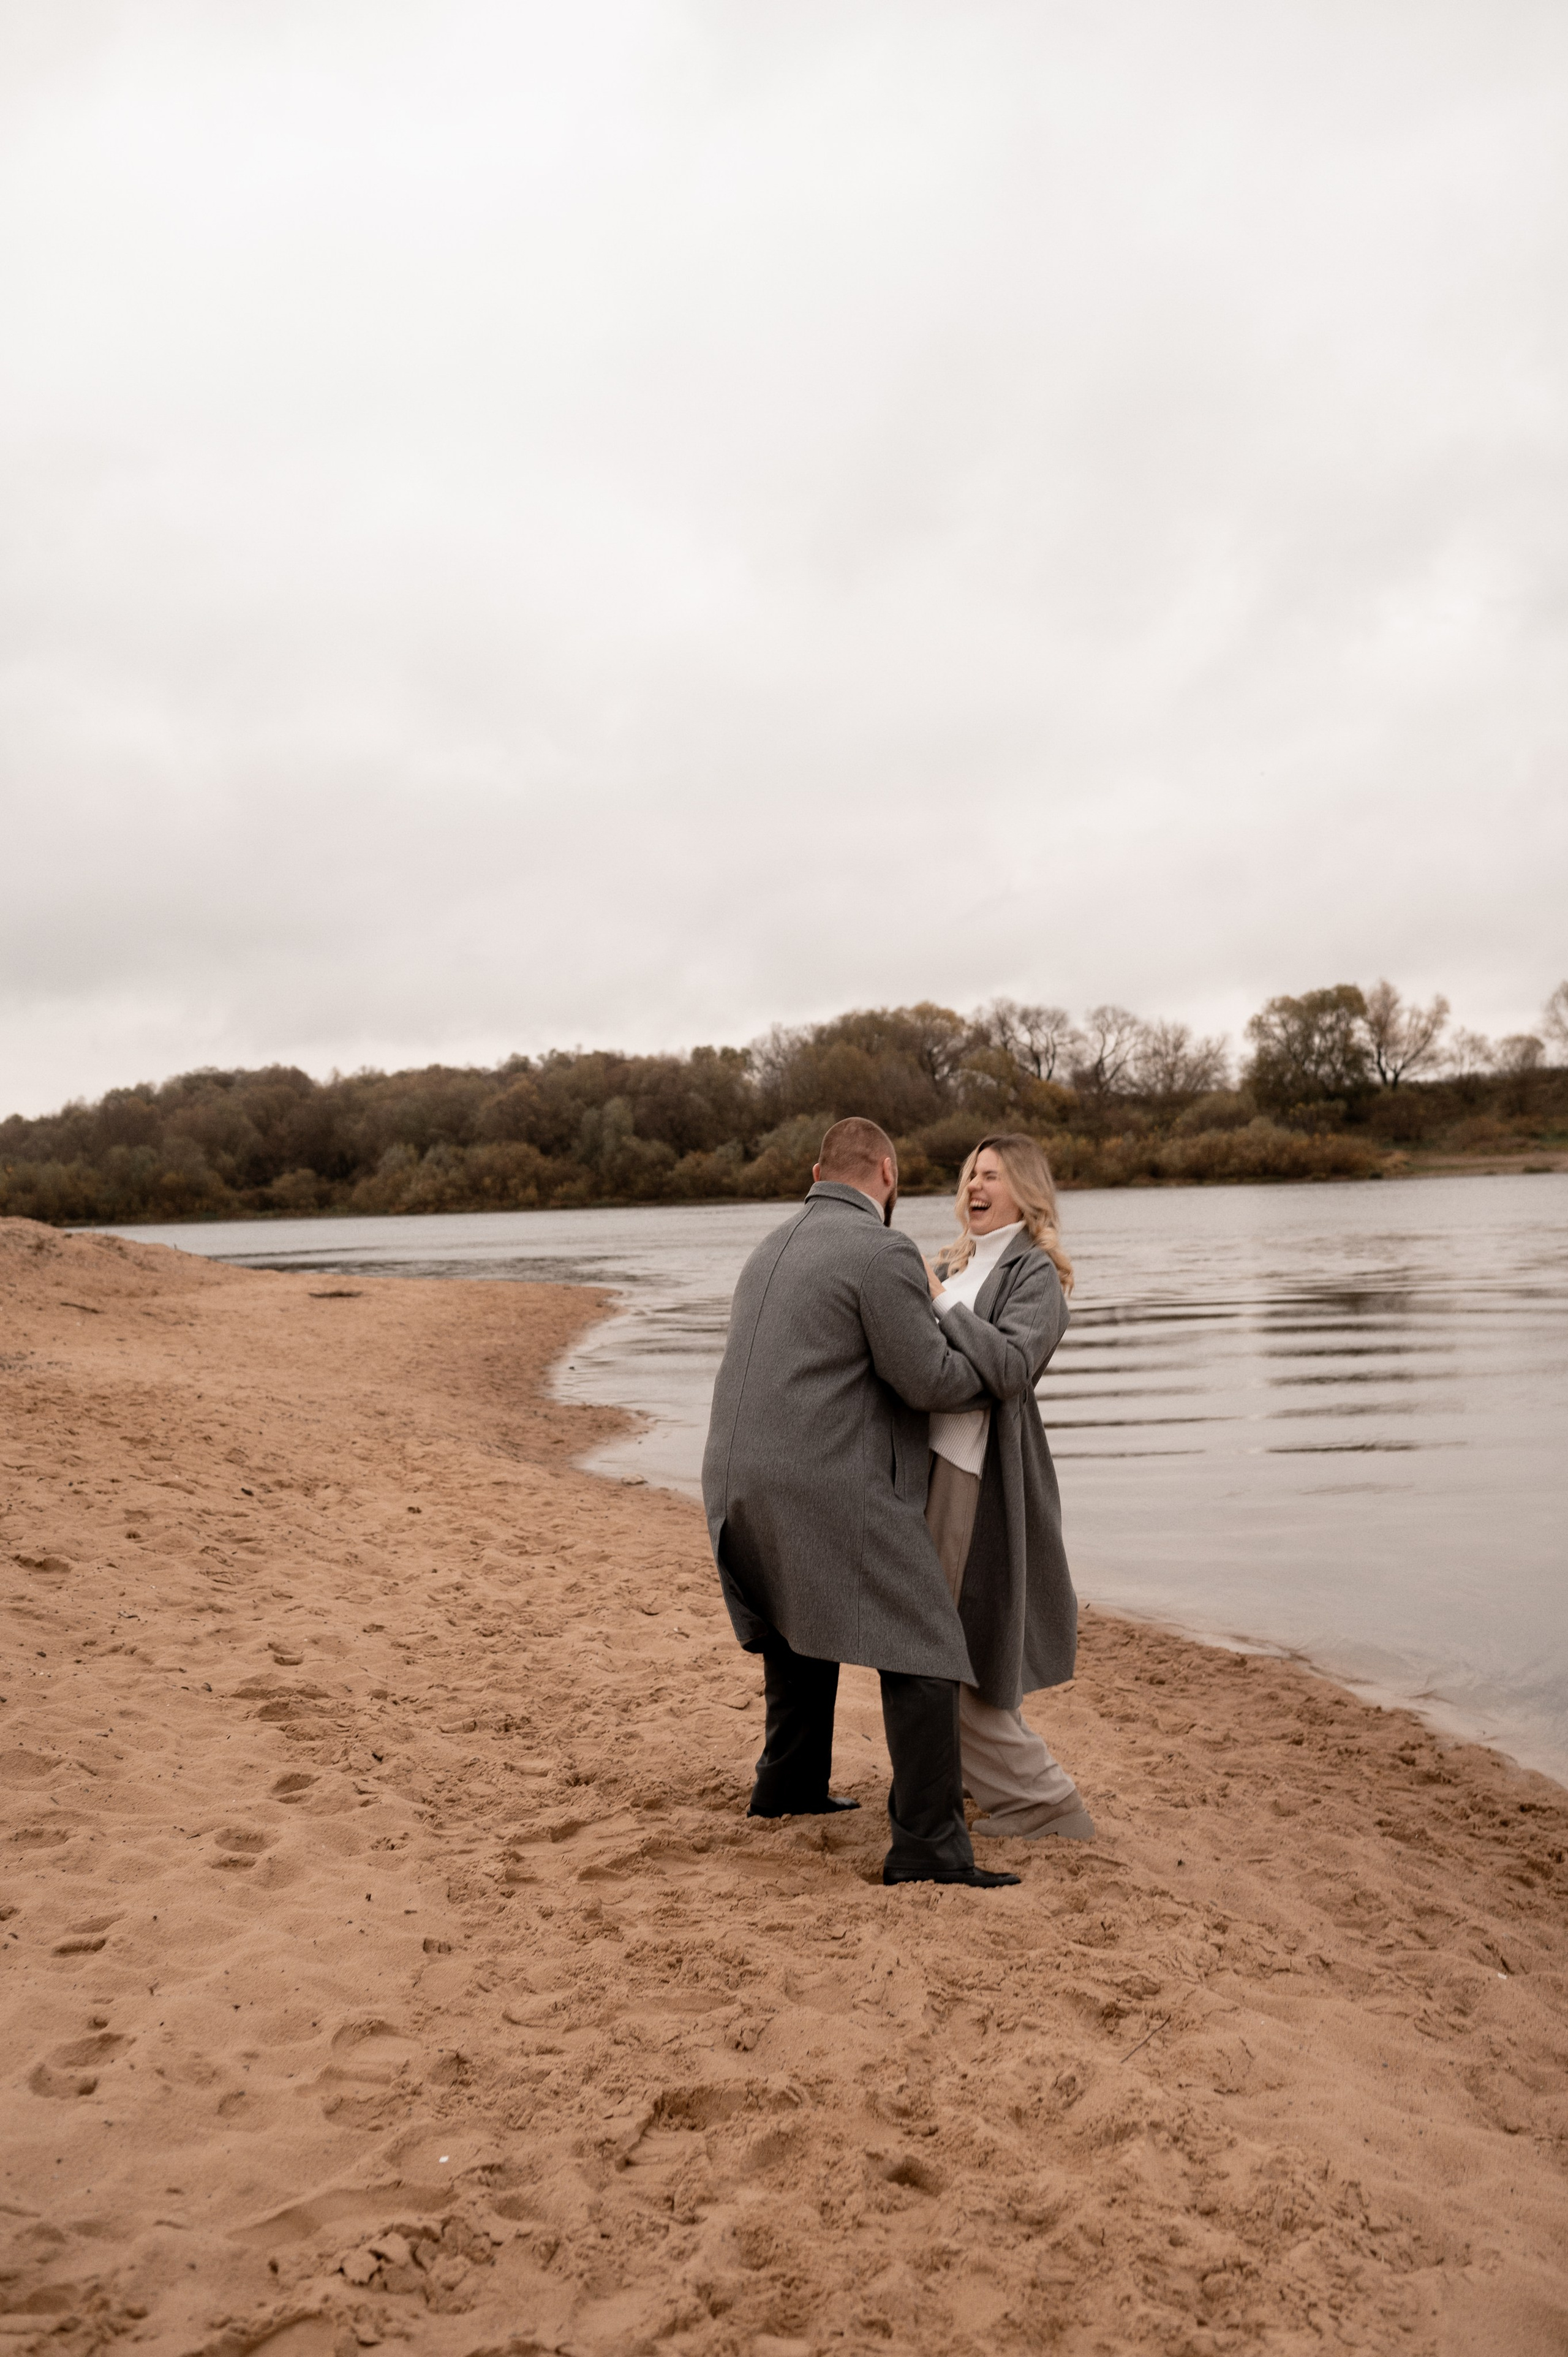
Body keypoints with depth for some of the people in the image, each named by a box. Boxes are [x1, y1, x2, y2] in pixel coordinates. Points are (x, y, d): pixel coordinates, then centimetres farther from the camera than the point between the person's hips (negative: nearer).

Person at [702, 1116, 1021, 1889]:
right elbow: (930, 1379, -12)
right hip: (831, 1489, -9)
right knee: (920, 1650, -3)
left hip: (744, 1484, 9)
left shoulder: (776, 1246, 16)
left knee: (800, 1622, 29)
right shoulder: (882, 1252, -12)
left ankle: (789, 1782, 43)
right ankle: (927, 1844, -5)